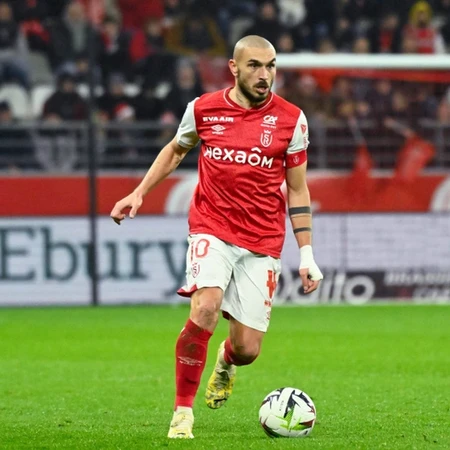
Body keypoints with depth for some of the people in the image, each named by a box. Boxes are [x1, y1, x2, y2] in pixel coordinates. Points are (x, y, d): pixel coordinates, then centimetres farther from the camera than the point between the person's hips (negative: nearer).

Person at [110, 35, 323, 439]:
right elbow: (176, 150, 22)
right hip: (211, 228, 0)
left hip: (262, 243, 1)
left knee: (247, 349, -2)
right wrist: (139, 193, 15)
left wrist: (306, 254, 3)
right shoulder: (203, 109, 0)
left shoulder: (291, 120, -1)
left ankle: (226, 363, 39)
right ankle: (183, 412, -12)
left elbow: (298, 190, 6)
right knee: (205, 310, -27)